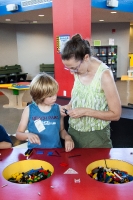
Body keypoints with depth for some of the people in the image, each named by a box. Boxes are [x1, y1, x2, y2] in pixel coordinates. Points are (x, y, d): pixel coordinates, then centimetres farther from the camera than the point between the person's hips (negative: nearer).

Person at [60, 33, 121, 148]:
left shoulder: (104, 75, -22)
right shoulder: (78, 71, -3)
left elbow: (116, 114, -17)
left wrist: (85, 112, -23)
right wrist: (68, 106, -6)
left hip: (95, 136, -6)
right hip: (74, 131, 6)